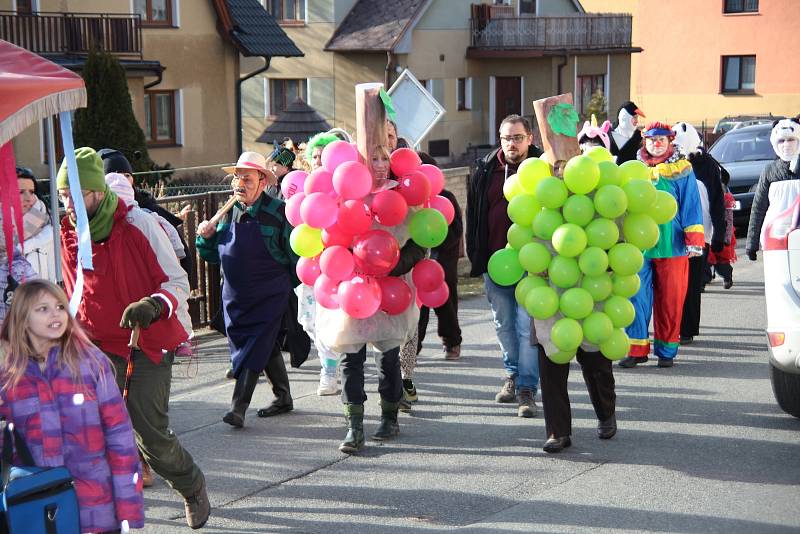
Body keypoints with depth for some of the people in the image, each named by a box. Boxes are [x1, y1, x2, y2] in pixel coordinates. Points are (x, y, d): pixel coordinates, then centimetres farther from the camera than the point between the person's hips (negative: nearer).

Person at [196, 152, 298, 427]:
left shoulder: (277, 212, -7)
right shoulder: (228, 212, 8)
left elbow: (295, 254, -4)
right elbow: (213, 255, 17)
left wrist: (297, 290, -5)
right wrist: (206, 237, -3)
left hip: (268, 296, -6)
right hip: (234, 296, 6)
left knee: (254, 349, -9)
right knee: (268, 348, 15)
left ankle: (238, 407, -9)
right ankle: (283, 397, 28)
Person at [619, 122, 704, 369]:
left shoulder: (682, 170, 3)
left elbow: (691, 206, 0)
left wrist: (694, 239, -7)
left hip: (671, 245, -2)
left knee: (670, 301, 4)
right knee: (637, 297, -1)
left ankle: (666, 350, 14)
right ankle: (637, 349, 5)